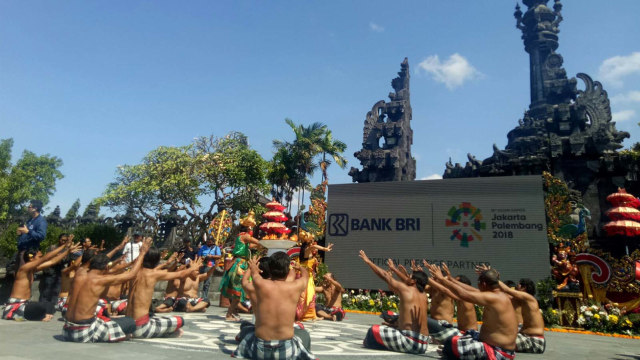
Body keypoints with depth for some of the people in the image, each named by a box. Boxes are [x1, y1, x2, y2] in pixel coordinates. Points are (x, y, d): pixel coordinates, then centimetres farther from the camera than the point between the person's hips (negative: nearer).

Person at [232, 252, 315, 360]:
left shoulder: (260, 285, -9)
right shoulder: (295, 287, -8)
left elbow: (254, 271, 15)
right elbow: (305, 274, 16)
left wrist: (253, 265, 38)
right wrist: (299, 267, 38)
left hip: (260, 349, 0)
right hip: (286, 350, 0)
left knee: (249, 336, 30)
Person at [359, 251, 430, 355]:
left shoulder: (406, 289, -4)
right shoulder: (424, 296, 13)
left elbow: (384, 275, 3)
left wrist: (368, 261, 12)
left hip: (410, 342, -8)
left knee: (374, 330, -3)